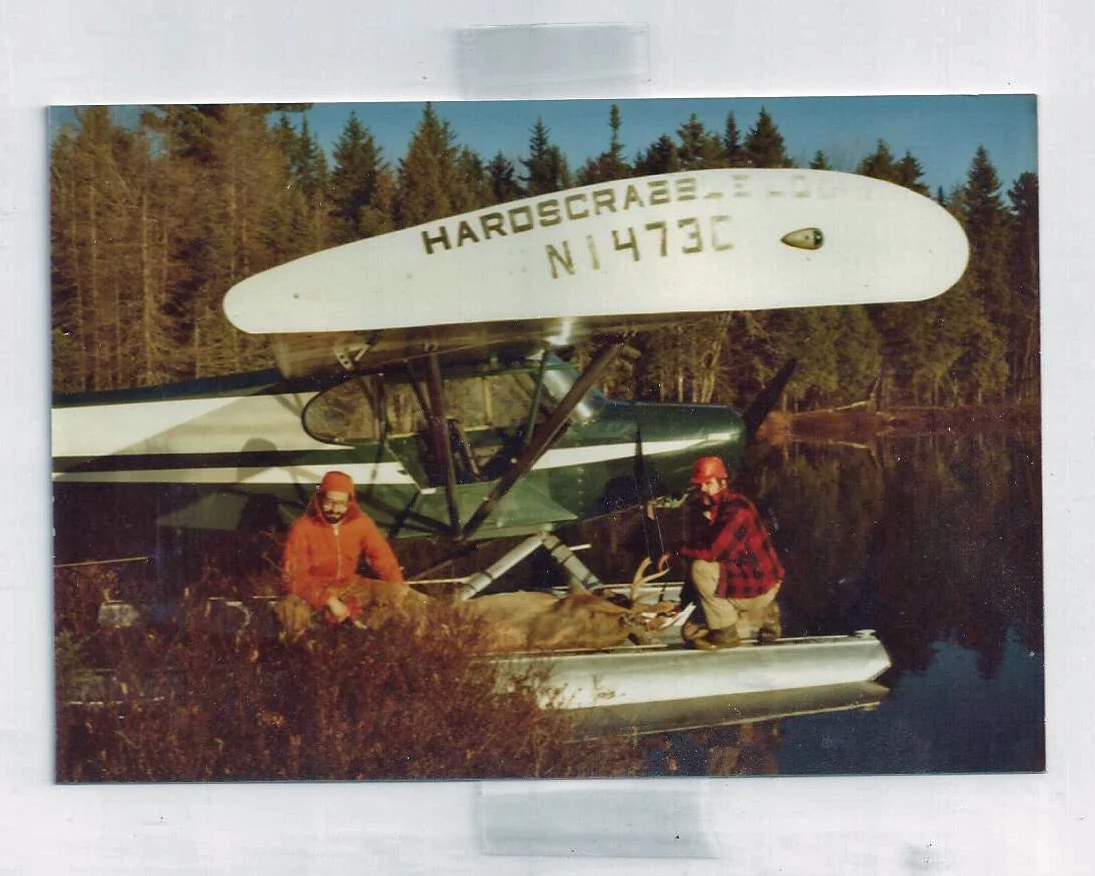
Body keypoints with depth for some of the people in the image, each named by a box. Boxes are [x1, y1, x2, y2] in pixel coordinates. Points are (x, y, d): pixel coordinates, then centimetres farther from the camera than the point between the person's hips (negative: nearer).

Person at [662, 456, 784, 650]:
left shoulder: (737, 509, -23)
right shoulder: (710, 510, 7)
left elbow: (711, 551, -32)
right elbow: (703, 552, 8)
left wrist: (676, 551, -17)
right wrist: (685, 598, 2)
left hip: (757, 587, -10)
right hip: (736, 583, 10)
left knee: (700, 569, -27)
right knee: (691, 632, 9)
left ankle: (725, 634, -12)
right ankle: (762, 616, 20)